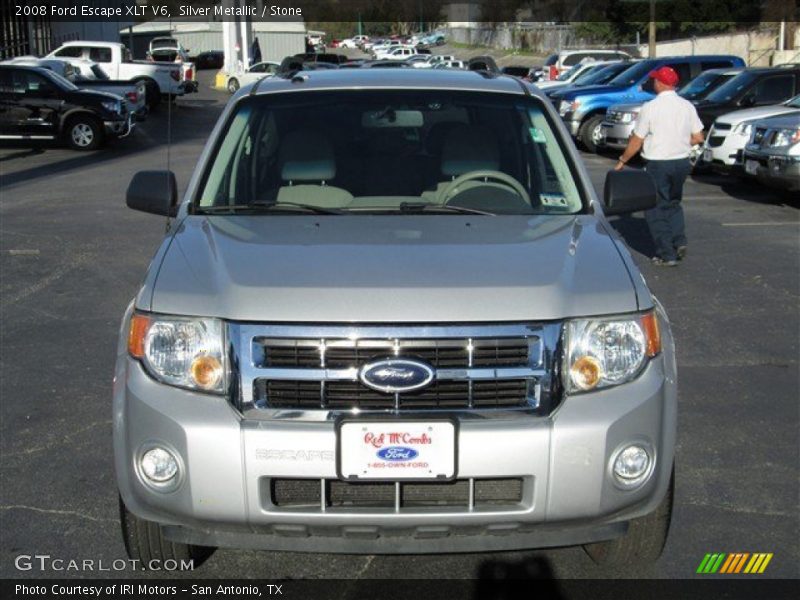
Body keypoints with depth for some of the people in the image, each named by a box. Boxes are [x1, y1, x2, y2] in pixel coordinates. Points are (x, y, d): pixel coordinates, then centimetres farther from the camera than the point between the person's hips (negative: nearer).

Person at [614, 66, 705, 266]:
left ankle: (666, 254, 4)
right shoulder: (687, 106, 3)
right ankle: (679, 242, 8)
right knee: (673, 203, 24)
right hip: (682, 162, 5)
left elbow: (637, 141, -8)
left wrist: (622, 161, 5)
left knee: (656, 209, 6)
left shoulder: (650, 107, -11)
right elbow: (698, 137, 6)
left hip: (658, 164, -5)